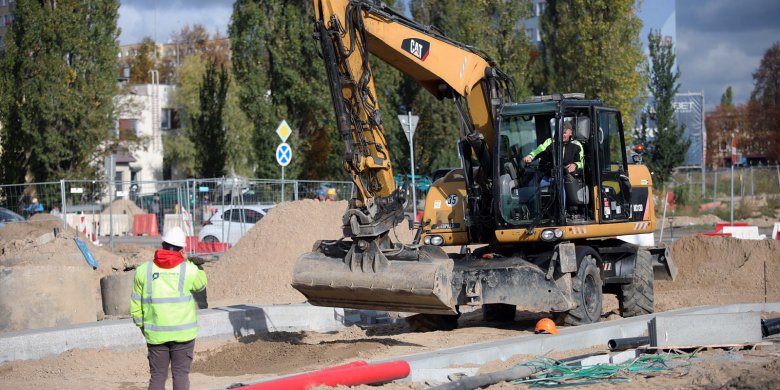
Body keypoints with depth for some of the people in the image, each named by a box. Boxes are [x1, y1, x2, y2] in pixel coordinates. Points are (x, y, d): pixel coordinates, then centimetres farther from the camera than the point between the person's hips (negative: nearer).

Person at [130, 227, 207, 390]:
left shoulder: (144, 270, 0)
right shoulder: (188, 270, -5)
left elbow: (136, 304, 5)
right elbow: (201, 284, 16)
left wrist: (142, 325, 18)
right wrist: (187, 261, 15)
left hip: (156, 334, 2)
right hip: (183, 333, -2)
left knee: (157, 376, 8)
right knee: (181, 374, 3)